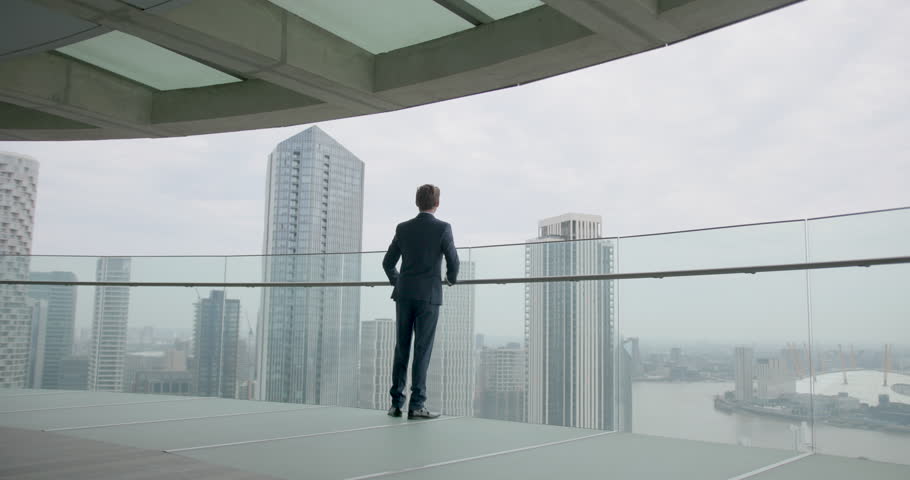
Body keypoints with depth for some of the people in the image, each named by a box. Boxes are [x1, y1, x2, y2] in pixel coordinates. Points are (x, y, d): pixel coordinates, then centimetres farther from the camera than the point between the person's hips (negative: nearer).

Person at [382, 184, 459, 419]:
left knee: (401, 349, 8)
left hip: (404, 294, 4)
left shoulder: (403, 228, 7)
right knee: (422, 350, -1)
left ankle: (396, 403, 11)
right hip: (428, 295, -4)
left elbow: (388, 262, 11)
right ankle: (416, 405, -1)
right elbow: (453, 261, -5)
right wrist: (452, 278, 17)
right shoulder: (443, 228, -5)